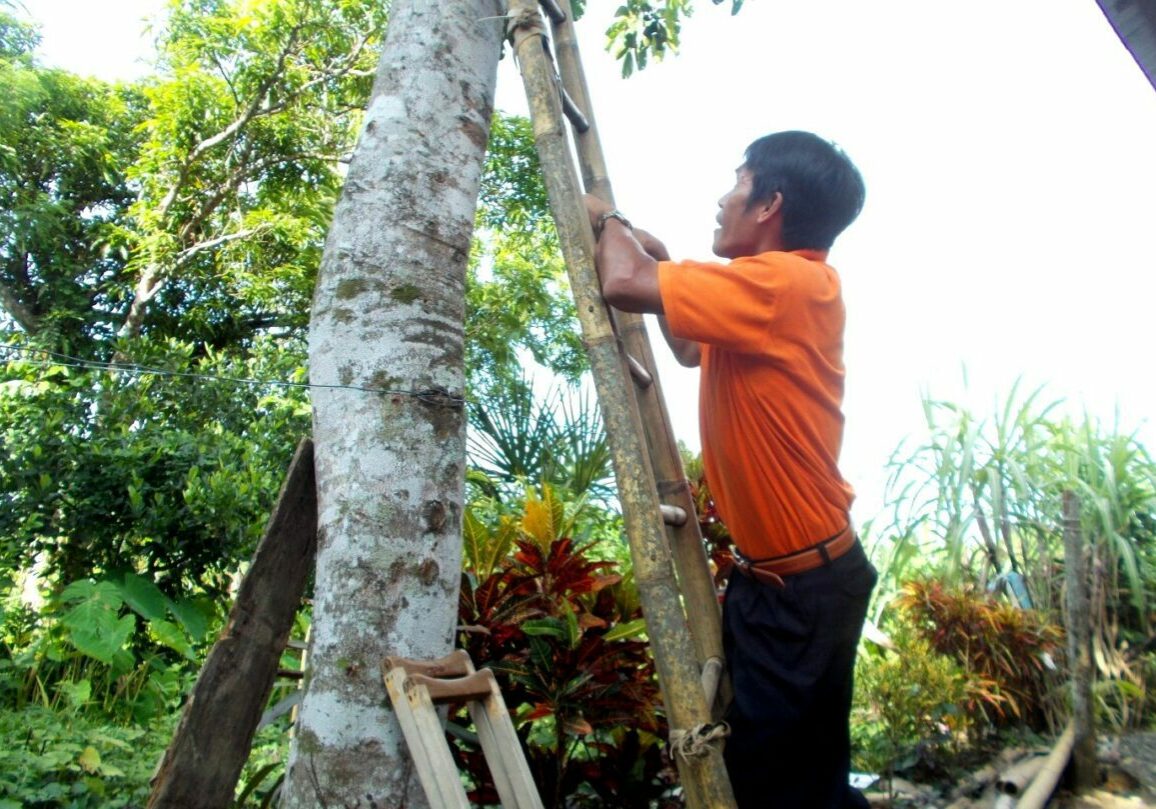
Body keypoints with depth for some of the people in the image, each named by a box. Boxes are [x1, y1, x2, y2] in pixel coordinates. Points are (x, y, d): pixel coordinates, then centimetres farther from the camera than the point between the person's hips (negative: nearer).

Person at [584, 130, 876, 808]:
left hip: (801, 584, -10)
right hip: (773, 574, 10)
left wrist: (611, 221, -5)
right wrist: (659, 257, 13)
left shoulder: (781, 283, -22)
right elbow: (694, 349, 22)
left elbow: (623, 283, -27)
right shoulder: (788, 287, 9)